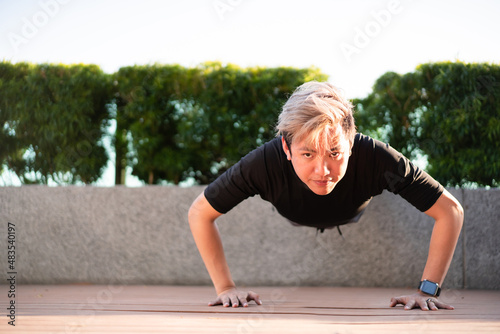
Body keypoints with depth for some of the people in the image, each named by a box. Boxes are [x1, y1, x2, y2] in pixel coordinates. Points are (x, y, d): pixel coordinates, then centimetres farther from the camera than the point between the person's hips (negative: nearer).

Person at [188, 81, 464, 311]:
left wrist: (428, 290, -45)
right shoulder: (265, 163, -50)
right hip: (295, 220, 0)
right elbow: (199, 213, -35)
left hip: (354, 217, 1)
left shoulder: (374, 158, -51)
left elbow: (450, 210, -41)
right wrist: (225, 288, -39)